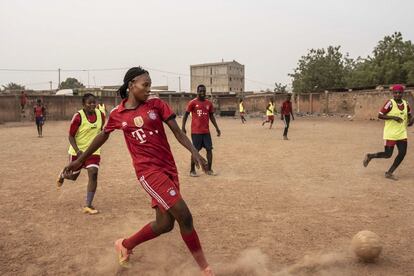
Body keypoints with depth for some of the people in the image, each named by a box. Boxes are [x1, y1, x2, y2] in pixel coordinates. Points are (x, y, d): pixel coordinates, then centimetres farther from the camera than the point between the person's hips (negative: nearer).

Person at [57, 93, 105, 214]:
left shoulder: (100, 114, -5)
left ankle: (88, 205, -4)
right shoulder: (78, 116, -19)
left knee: (93, 174, -14)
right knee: (73, 176, 14)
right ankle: (62, 175, 54)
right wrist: (78, 151, -25)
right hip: (77, 151, -3)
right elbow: (71, 136, -14)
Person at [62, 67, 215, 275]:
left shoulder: (156, 104, 3)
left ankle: (125, 245, 33)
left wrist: (194, 152, -18)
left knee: (165, 224, 7)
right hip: (148, 170, -4)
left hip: (168, 167, 4)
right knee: (184, 216, -12)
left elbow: (177, 132, -1)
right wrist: (80, 160, 28)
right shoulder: (117, 114, 2)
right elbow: (102, 137, 19)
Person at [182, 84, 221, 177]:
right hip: (196, 131, -5)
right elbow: (186, 114, -2)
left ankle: (209, 169, 13)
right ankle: (192, 170, 13)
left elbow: (211, 116, 15)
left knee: (209, 149, 2)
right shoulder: (192, 102, -6)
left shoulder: (209, 103, 8)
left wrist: (217, 128, 12)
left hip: (206, 131, 5)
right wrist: (183, 127, -11)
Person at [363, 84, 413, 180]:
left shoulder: (406, 104, 6)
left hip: (402, 133, 6)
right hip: (391, 133, -6)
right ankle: (370, 156, 21)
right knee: (388, 154, -5)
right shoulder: (390, 103, -12)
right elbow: (380, 115, -13)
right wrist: (393, 117, -23)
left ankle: (389, 173, 13)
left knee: (402, 153, 0)